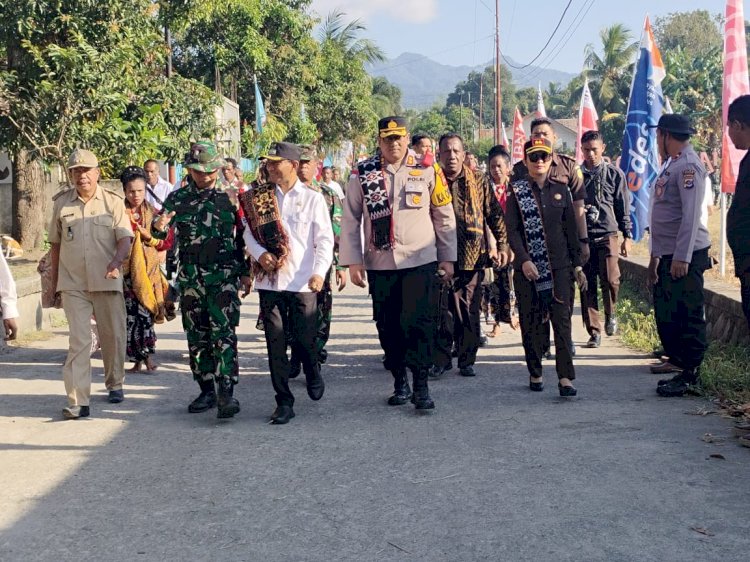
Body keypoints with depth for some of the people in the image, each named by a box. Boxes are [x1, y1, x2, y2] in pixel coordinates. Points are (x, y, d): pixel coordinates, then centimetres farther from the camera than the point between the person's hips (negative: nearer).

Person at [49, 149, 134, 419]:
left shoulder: (113, 201, 0)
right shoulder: (61, 203, 6)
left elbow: (125, 237, -7)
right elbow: (55, 244, 14)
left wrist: (117, 260, -28)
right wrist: (54, 281, 15)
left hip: (107, 282, 0)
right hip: (73, 284, 0)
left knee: (113, 336, 10)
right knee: (78, 340, -7)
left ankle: (114, 384, 33)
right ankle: (77, 401, -10)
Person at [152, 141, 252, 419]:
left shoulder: (228, 196, 4)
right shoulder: (177, 198, 8)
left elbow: (243, 236, 8)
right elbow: (159, 233, 4)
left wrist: (245, 272, 5)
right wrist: (158, 226, -21)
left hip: (224, 276, -3)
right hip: (190, 277, 3)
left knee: (223, 334, -12)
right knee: (197, 337, 8)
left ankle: (226, 393, -15)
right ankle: (207, 391, 18)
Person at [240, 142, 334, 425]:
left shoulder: (313, 198, 0)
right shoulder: (259, 197, 8)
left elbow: (325, 239, -3)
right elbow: (249, 231, 11)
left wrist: (320, 271, -17)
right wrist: (260, 253, -10)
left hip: (302, 282, -2)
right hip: (269, 280, 2)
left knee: (305, 340, 0)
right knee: (275, 344, 3)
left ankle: (313, 374, 34)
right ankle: (284, 402, 13)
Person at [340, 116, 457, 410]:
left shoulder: (427, 171, 2)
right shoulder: (363, 173, 2)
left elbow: (445, 217, 8)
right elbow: (350, 220, 4)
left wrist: (447, 258, 7)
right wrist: (353, 261, -2)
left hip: (420, 261, -2)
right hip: (379, 264, 2)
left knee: (418, 321, -9)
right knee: (388, 325, 8)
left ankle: (421, 386, -2)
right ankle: (399, 382, 22)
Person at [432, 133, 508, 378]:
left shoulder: (479, 181, 7)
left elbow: (494, 214, 10)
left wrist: (502, 244, 3)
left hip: (473, 256, 1)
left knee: (469, 312, 5)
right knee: (442, 311, 1)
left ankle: (467, 361, 15)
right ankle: (441, 360, 11)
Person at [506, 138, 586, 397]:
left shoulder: (561, 189, 8)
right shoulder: (516, 191, 2)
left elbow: (571, 229, 11)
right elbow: (512, 230, -4)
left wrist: (577, 265, 8)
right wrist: (524, 260, -16)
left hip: (559, 266, 1)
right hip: (528, 266, -1)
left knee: (562, 320, -4)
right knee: (531, 322, 5)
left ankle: (565, 377, -6)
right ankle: (535, 373, 17)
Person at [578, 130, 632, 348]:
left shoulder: (615, 174, 5)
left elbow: (623, 208, 8)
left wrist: (627, 236, 5)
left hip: (607, 235, -1)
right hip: (582, 237, 2)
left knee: (610, 280, -16)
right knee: (588, 286, 2)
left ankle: (611, 315, 13)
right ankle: (594, 331, 11)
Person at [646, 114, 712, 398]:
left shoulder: (688, 166, -14)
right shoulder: (672, 165, 17)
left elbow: (691, 215, -21)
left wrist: (682, 257, -25)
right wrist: (656, 256, 22)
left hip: (685, 256, -10)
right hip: (667, 255, 10)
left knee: (688, 315, -4)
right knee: (665, 312, 18)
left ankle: (690, 374, 1)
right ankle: (676, 358, 32)